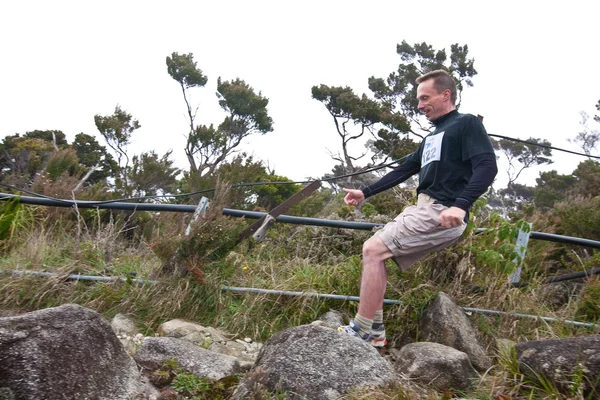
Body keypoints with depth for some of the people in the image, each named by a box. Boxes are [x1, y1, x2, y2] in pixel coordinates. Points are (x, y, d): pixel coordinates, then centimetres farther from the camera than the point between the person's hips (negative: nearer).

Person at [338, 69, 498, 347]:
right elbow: (403, 171, 28)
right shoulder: (432, 137, 25)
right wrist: (365, 193, 24)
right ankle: (375, 330, 8)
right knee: (374, 251, 8)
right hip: (422, 210, 9)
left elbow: (487, 167, -16)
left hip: (442, 214, -9)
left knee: (373, 250, -17)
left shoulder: (467, 124, -2)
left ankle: (361, 332, -13)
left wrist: (460, 205, -30)